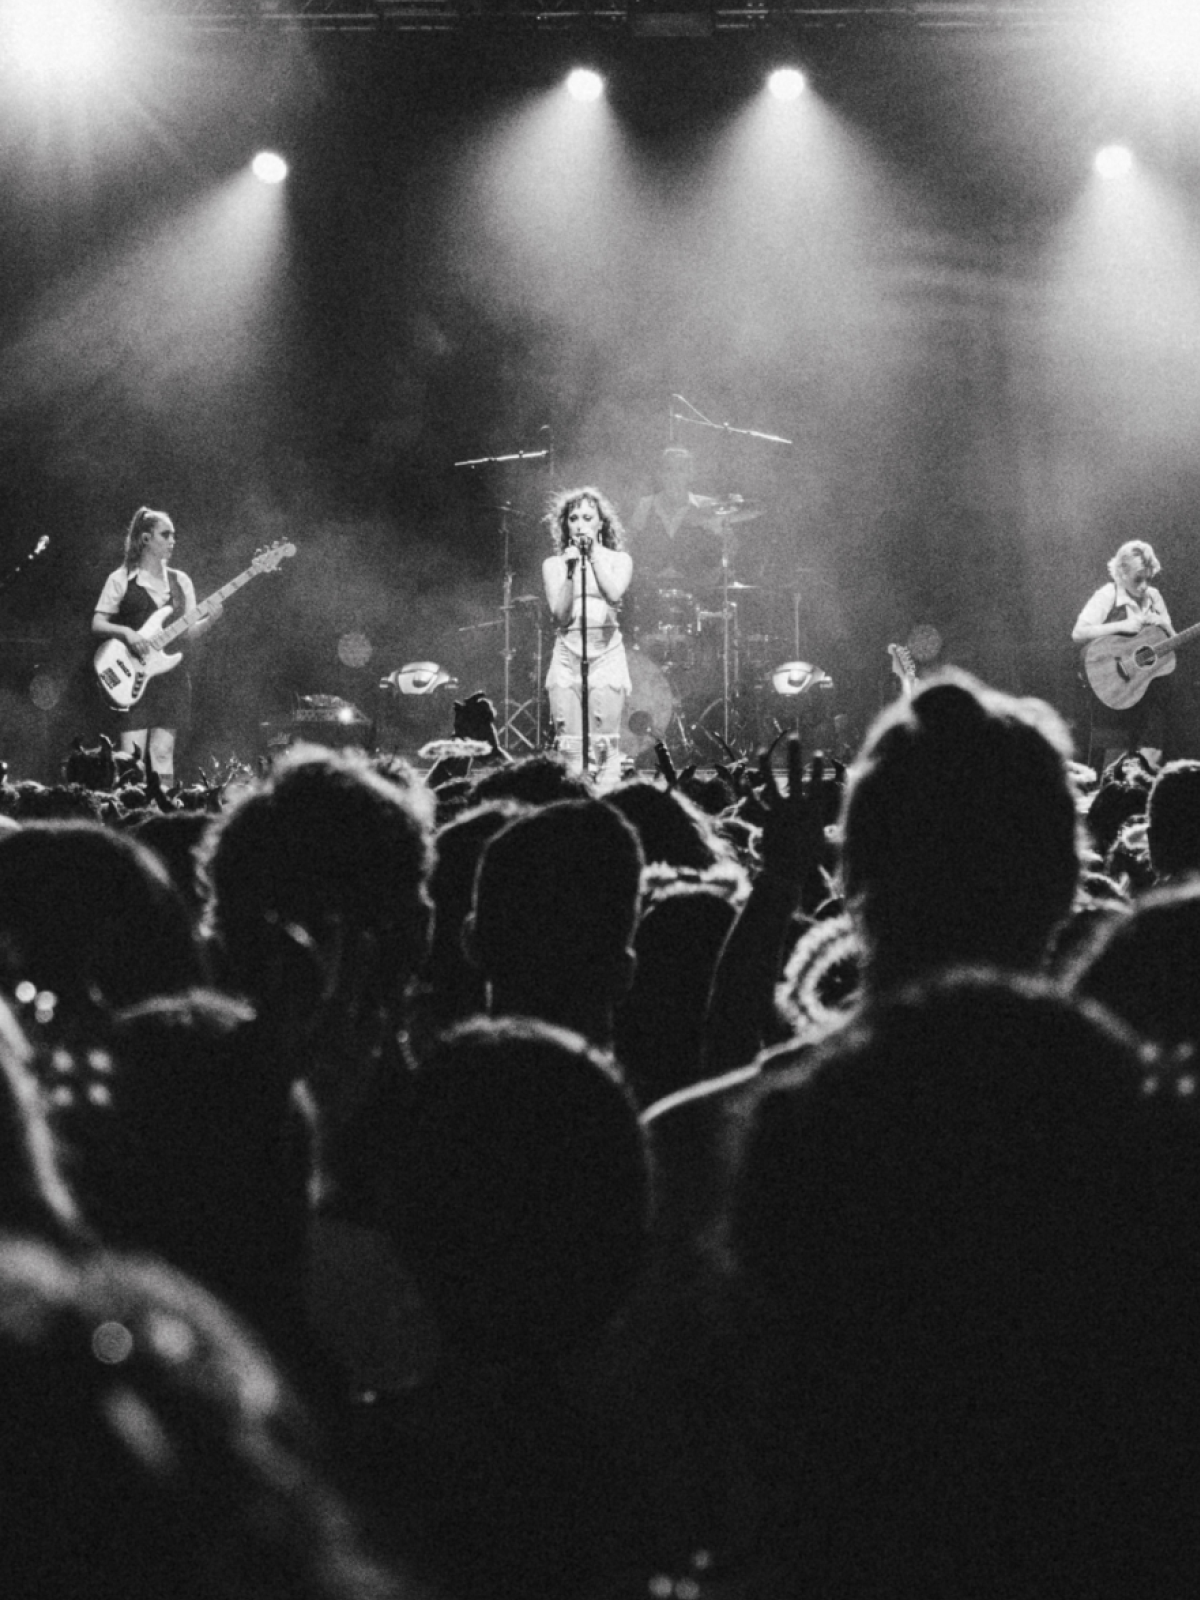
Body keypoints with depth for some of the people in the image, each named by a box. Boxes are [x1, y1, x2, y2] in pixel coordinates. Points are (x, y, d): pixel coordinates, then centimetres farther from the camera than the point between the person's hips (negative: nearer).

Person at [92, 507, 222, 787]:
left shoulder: (180, 581, 11)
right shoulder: (121, 580, 0)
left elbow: (188, 631, 11)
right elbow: (97, 624, -1)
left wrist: (209, 620, -9)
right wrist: (127, 633, -17)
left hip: (170, 674, 3)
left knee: (162, 754, 1)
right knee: (132, 756, -9)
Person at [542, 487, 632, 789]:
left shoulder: (617, 560, 9)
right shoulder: (553, 564, 10)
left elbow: (614, 594, -11)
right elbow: (560, 614, 0)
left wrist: (593, 555, -8)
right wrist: (571, 571, -9)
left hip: (606, 652, -1)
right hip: (567, 653, 1)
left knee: (605, 744, -8)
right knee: (570, 747, -3)